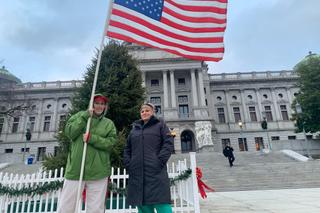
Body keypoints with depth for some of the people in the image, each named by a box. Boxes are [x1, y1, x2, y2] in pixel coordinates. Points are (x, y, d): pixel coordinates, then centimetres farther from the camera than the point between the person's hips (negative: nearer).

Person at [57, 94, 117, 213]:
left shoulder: (109, 123, 9)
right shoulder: (80, 116, 10)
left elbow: (110, 142, -3)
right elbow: (69, 133, -3)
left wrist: (92, 138, -15)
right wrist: (85, 116, -9)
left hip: (98, 171, 0)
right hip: (75, 169, 0)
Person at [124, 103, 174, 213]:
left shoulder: (160, 125, 10)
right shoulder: (134, 129, 21)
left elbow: (168, 143, -2)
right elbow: (127, 149, 21)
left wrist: (160, 161, -13)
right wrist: (128, 164, 5)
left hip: (156, 172, -4)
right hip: (136, 173, 4)